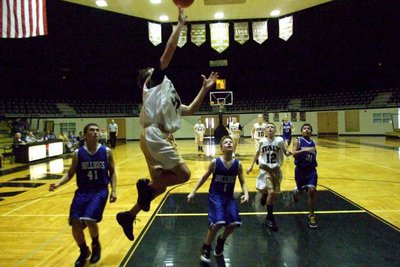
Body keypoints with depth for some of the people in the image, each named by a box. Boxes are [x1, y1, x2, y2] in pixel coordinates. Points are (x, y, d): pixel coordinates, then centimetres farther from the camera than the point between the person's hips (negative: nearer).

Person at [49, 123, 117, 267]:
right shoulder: (78, 154, -1)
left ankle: (96, 245, 14)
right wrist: (58, 184, -10)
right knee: (76, 224, -5)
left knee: (89, 220, -20)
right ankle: (84, 251, 27)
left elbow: (112, 173, 4)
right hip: (82, 191, 2)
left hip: (100, 191, -2)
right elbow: (70, 173, 7)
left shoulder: (106, 152, -2)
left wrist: (113, 190, -5)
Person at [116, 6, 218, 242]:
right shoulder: (155, 81, 8)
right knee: (183, 174, -12)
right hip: (154, 135, -9)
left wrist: (205, 89, 26)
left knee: (160, 186, 13)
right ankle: (147, 185, -1)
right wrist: (180, 24, 11)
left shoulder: (169, 95, 29)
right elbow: (170, 50, 2)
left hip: (160, 138, 9)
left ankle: (128, 215, 23)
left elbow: (190, 110, 27)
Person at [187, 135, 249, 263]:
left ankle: (221, 240, 25)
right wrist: (193, 192, 0)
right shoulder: (215, 162, -11)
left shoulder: (238, 164, -5)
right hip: (215, 195, -3)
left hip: (229, 197, 3)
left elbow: (243, 182, 2)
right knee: (217, 222, -22)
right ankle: (205, 248, 6)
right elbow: (204, 178, 1)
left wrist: (246, 194, -18)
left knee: (234, 223, -11)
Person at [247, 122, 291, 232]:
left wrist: (288, 153, -26)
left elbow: (286, 153, -2)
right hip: (265, 169, -2)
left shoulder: (280, 140, -6)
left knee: (275, 195, 8)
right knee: (270, 192, -16)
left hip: (276, 170, 2)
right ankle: (270, 218, 2)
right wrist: (251, 165, 15)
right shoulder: (262, 141, -4)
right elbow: (258, 153, 11)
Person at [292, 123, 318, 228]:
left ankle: (311, 216, -1)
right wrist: (305, 150, -35)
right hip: (300, 170, -2)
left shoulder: (313, 143, 7)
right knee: (300, 189, 15)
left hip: (311, 170, 2)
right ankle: (295, 191, 56)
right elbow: (294, 153, -23)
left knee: (312, 190, -13)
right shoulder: (297, 141, -7)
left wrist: (314, 164, 12)